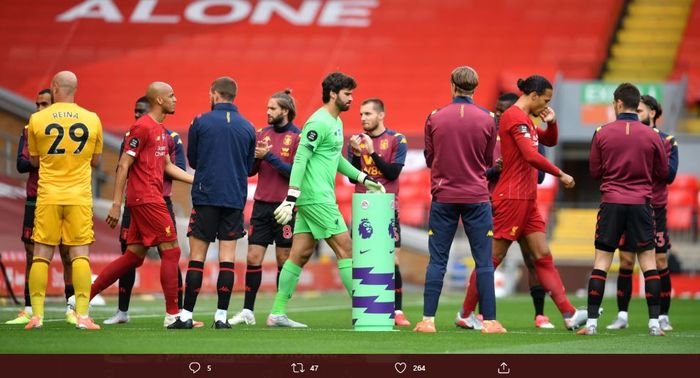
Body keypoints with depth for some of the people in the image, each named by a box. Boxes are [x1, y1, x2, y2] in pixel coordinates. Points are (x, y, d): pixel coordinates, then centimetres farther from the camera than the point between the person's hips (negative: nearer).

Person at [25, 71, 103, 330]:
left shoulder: (37, 120, -2)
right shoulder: (92, 120, 1)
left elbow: (34, 160, 10)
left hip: (48, 196, 0)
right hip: (80, 196, 0)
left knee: (41, 255, 5)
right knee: (80, 254, 1)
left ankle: (37, 315, 3)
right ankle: (82, 316, -8)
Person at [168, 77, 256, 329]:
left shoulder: (201, 122, -3)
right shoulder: (247, 128, 6)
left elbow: (192, 160, 7)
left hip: (205, 196, -2)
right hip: (235, 199, 2)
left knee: (197, 256, 1)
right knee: (227, 256, 3)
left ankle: (186, 315, -1)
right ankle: (221, 316, -1)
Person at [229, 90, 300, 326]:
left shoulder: (297, 137, -4)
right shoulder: (262, 134, 11)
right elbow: (250, 170, 12)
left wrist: (270, 156, -14)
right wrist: (255, 156, -7)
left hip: (284, 207, -4)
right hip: (261, 204, 4)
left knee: (284, 259, 2)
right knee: (253, 257, 0)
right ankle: (247, 311, 3)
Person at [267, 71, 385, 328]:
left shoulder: (335, 122, 18)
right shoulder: (319, 122, -13)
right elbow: (300, 159, -19)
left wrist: (363, 178, 27)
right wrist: (291, 198, -25)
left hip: (317, 199, 10)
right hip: (316, 198, -10)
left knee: (300, 255, 8)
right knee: (345, 248, -7)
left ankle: (278, 313, 8)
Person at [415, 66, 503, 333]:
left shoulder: (435, 118, -2)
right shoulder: (486, 120, -2)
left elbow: (429, 159, 9)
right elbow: (489, 161, 9)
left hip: (443, 198, 1)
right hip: (476, 198, -1)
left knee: (437, 261, 4)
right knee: (484, 262, 2)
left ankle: (428, 320, 1)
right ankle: (489, 321, 0)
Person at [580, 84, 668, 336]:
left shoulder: (602, 134, -1)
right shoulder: (652, 136, 0)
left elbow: (594, 172, 6)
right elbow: (663, 174, 8)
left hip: (611, 203, 0)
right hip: (641, 203, 0)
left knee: (602, 260, 4)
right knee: (648, 260, 6)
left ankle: (592, 322, 0)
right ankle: (654, 322, 1)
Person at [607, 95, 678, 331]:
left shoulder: (667, 141, 2)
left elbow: (670, 175, -8)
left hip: (655, 210, -2)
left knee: (660, 264, -1)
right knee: (626, 262, 0)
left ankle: (663, 317, 6)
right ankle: (622, 316, 5)